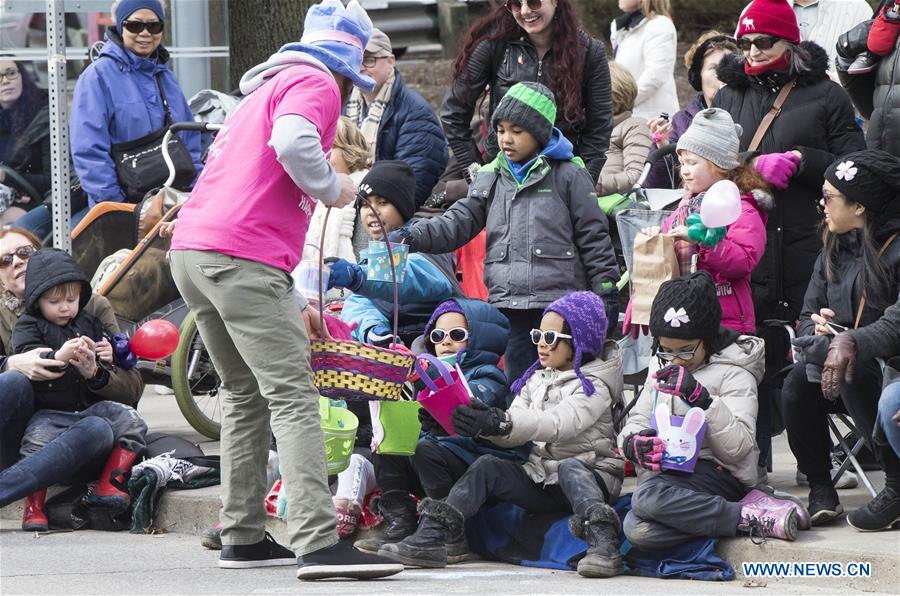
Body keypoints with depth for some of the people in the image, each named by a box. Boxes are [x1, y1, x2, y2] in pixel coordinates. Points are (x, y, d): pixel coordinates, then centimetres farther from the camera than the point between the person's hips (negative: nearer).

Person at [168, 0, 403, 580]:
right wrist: (332, 187, -3)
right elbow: (293, 144, -23)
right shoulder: (316, 84, 1)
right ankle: (318, 543, -20)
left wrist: (289, 304, 31)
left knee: (246, 394, 19)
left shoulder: (263, 92, 30)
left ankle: (243, 537, 20)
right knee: (293, 397, -12)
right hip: (243, 258, -9)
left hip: (191, 250, 9)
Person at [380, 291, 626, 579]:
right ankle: (431, 536, -25)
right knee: (487, 467, -13)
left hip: (589, 474, -6)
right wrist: (484, 424, -16)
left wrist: (501, 423, -38)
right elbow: (512, 433, 7)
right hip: (541, 478, 6)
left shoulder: (593, 386, -7)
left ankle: (603, 545, -55)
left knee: (569, 468, -38)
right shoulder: (536, 380, 16)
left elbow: (559, 424, -25)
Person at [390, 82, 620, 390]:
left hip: (559, 299, -4)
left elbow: (593, 236, 2)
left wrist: (606, 293, -1)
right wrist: (413, 236, -11)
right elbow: (458, 222, 5)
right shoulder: (491, 178, 13)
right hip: (509, 303, 4)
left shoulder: (568, 174, 1)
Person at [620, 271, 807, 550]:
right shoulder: (662, 370, 22)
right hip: (664, 472, 7)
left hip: (715, 472, -7)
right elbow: (637, 421, 18)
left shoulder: (734, 374, -1)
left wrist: (700, 397, -25)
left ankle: (747, 517, -29)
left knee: (647, 497, -38)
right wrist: (634, 442, -8)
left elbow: (738, 447, -13)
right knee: (638, 531, -28)